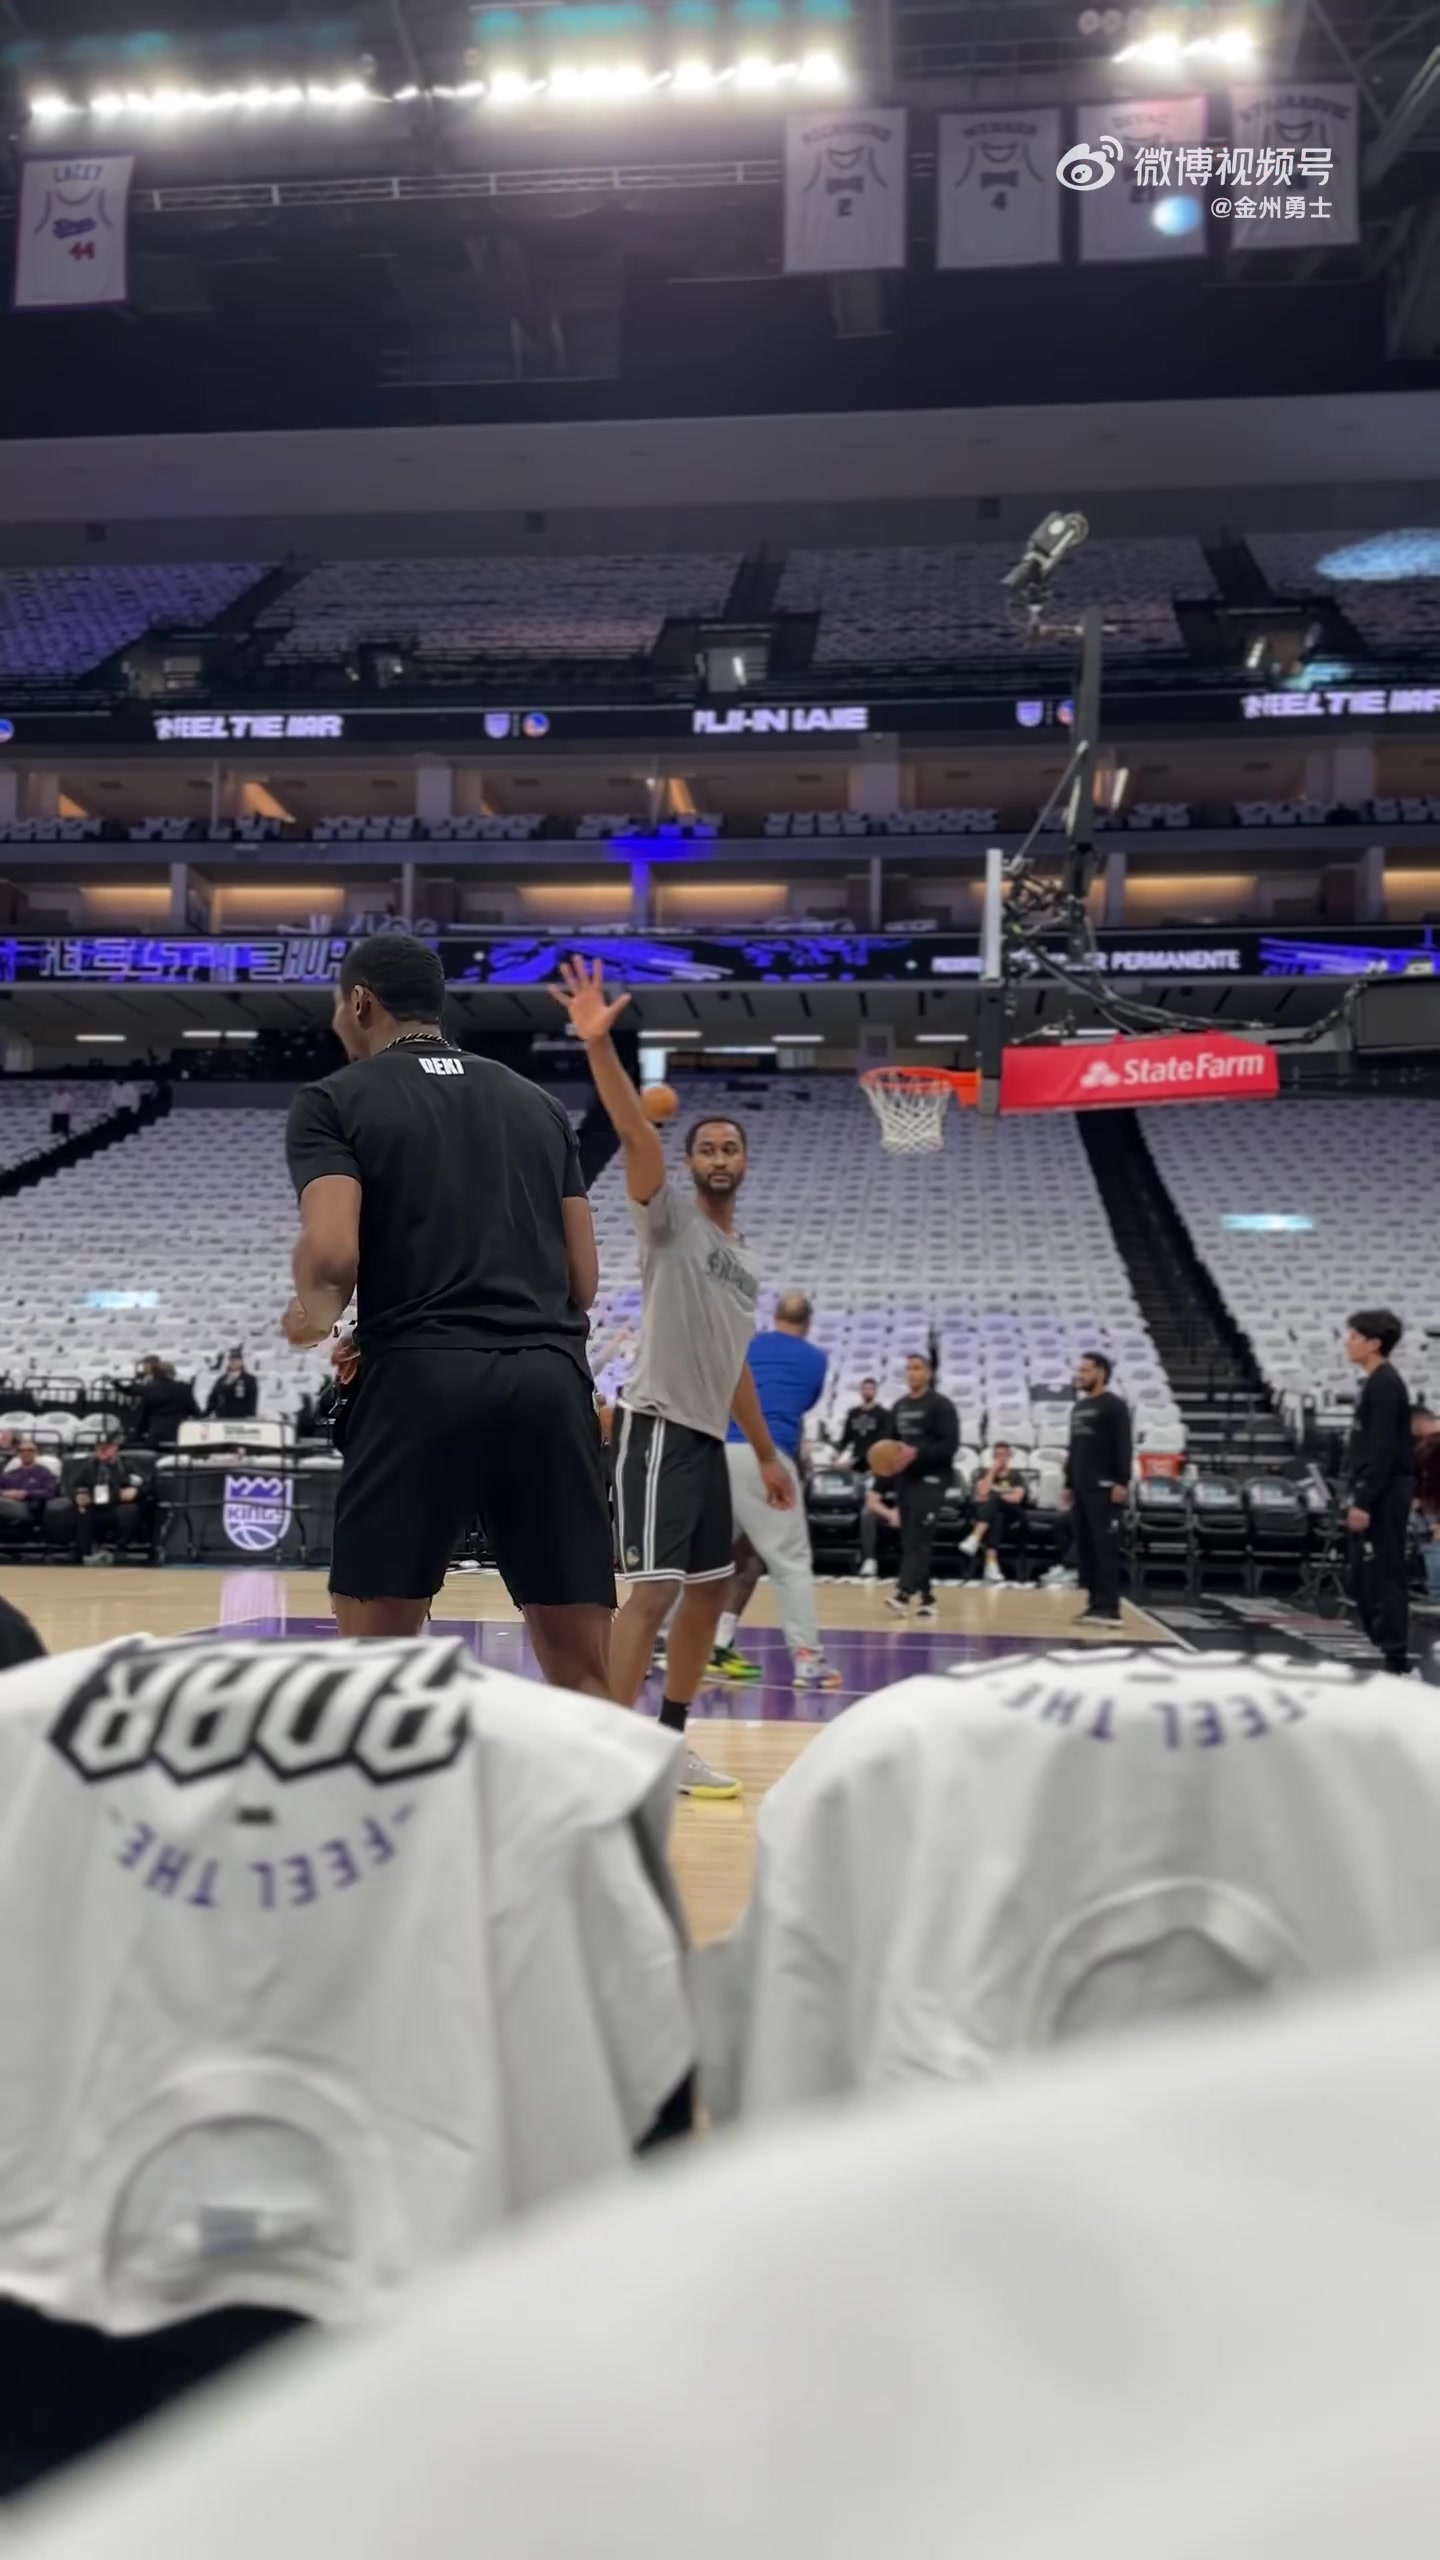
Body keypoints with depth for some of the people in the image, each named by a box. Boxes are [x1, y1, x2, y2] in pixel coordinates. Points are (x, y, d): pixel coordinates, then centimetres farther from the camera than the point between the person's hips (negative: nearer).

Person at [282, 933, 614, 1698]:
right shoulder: (536, 1102, 20)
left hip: (421, 1379, -4)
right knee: (582, 1671, 7)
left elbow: (333, 1255, -10)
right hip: (551, 1380, 4)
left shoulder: (335, 1099, 7)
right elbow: (583, 1278, 16)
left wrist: (315, 1314, 11)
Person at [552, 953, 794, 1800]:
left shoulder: (746, 1260, 19)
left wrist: (767, 1453, 22)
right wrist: (599, 1046, -36)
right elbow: (637, 1133, -21)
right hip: (660, 1428, -9)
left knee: (709, 1591, 13)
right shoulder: (670, 1214, -3)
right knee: (653, 1593, -14)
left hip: (709, 1437, 9)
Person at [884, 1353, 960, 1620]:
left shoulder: (941, 1405, -6)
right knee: (909, 1540, 6)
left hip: (931, 1479, -7)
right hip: (904, 1478, 7)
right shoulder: (899, 1405, 15)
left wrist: (917, 1453, -23)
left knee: (919, 1539, -14)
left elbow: (951, 1444, -13)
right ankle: (926, 1598, 13)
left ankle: (903, 1595, -24)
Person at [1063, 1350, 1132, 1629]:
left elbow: (1124, 1446, -11)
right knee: (1084, 1547, 7)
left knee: (1105, 1546, -10)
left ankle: (1109, 1608, -10)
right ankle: (1095, 1603, 11)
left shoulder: (1114, 1405, -5)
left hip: (1104, 1487, -8)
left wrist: (1122, 1483, -18)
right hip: (1082, 1488, 8)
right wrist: (1068, 1484, 19)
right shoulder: (1078, 1407, 18)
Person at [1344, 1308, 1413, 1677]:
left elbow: (1383, 1450, -21)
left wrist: (1364, 1502, -21)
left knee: (1383, 1574, -7)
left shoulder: (1384, 1385, -15)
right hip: (1375, 1493, 10)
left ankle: (1394, 1657, -3)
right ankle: (1381, 1646, 19)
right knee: (1364, 1577, 13)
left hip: (1383, 1495, -10)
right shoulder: (1377, 1383, 15)